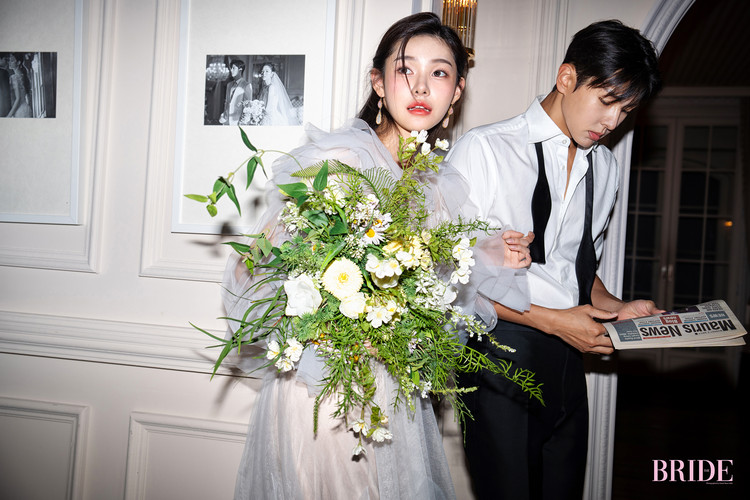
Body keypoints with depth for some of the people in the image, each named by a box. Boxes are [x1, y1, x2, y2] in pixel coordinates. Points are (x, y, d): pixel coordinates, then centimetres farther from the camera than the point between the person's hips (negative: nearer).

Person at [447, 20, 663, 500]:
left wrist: (615, 308, 2)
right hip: (499, 357, -6)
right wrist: (550, 319, -15)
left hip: (567, 359, 6)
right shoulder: (484, 150, -11)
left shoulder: (606, 167, 10)